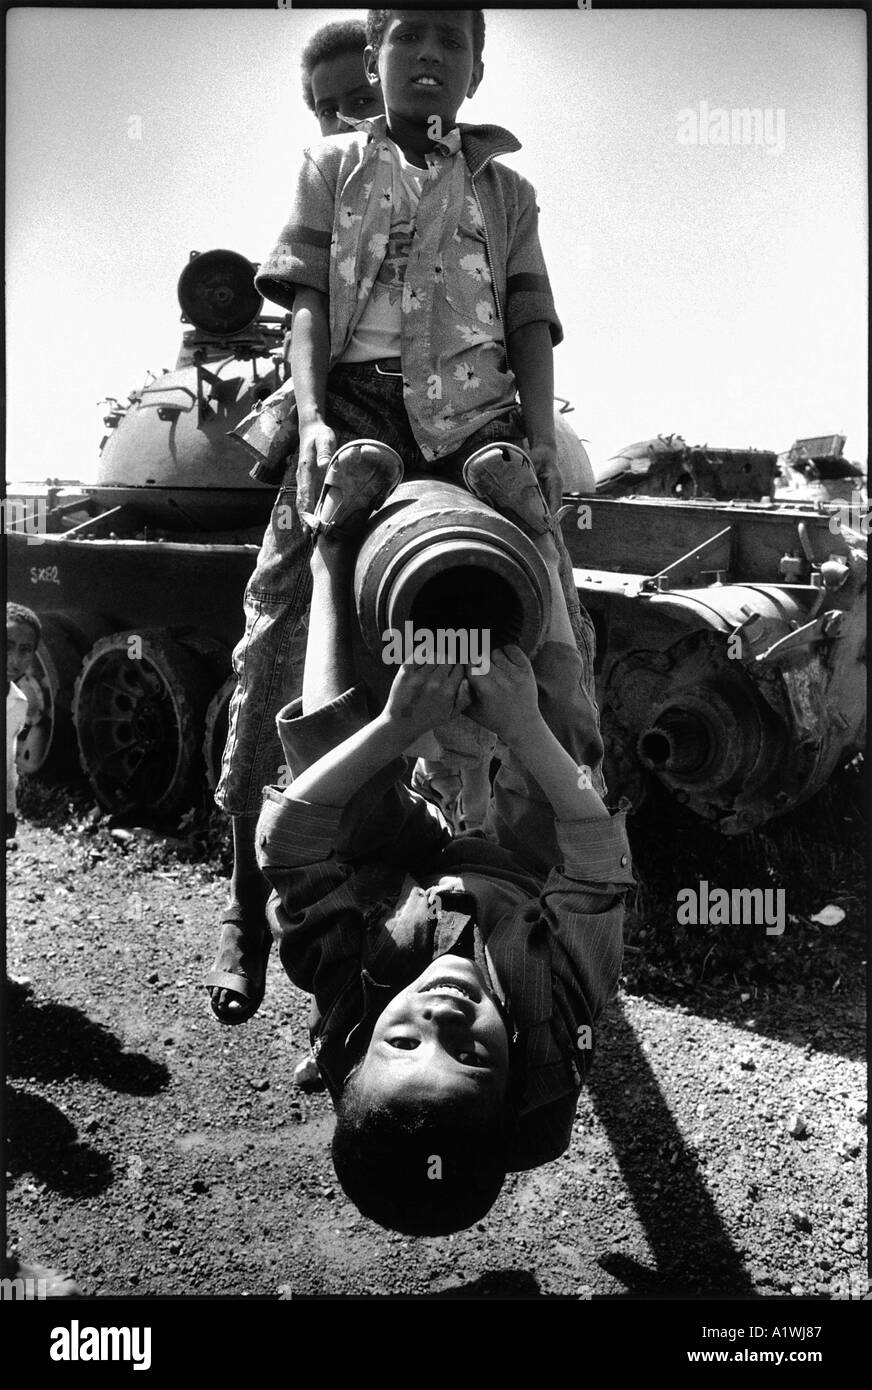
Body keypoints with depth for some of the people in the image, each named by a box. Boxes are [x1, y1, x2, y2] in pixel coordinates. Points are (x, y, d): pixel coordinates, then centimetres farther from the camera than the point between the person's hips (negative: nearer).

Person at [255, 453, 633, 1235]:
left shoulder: (343, 994, -44)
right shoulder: (560, 1043, -44)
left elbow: (291, 838, -35)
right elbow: (601, 866, -34)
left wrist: (398, 725, -44)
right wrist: (526, 730, -41)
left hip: (395, 871, 0)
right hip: (520, 872, 0)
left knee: (329, 733, -13)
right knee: (565, 736, -12)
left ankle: (338, 552, 13)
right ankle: (533, 551, 12)